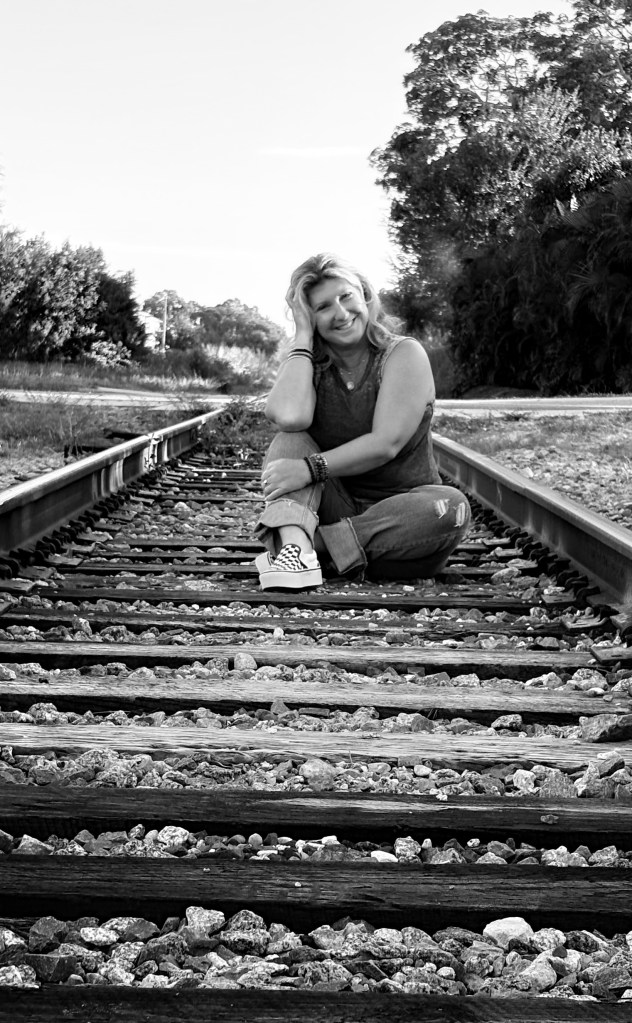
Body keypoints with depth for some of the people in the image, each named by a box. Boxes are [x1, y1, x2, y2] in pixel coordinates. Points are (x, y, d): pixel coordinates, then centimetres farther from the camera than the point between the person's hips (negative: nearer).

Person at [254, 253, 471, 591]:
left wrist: (311, 469, -27)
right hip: (332, 507, 2)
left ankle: (316, 543, -31)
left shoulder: (404, 355, -5)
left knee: (452, 508, -32)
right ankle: (295, 542, -42)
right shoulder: (306, 364, 6)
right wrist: (302, 336, -9)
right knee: (290, 438, -17)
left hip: (397, 512, -2)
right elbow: (289, 417, -20)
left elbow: (386, 444, -18)